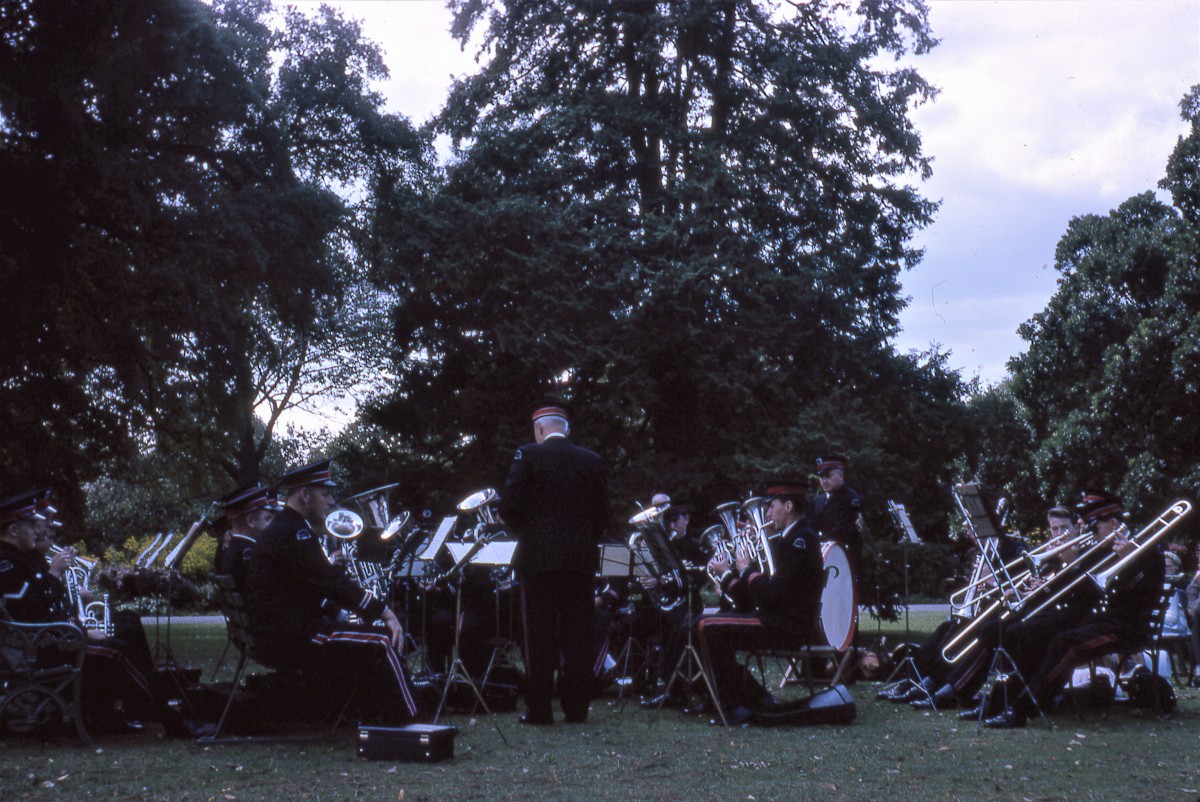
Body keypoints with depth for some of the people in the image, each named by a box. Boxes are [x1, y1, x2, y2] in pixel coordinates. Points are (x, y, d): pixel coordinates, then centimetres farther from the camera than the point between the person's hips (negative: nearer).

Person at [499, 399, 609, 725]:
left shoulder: (527, 456, -4)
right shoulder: (592, 460, 6)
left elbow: (509, 506, -7)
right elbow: (602, 513, 7)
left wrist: (524, 533, 9)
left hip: (538, 557, -3)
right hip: (581, 559, 3)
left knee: (539, 636, 2)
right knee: (578, 634, 7)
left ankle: (539, 708, 3)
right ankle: (577, 707, 10)